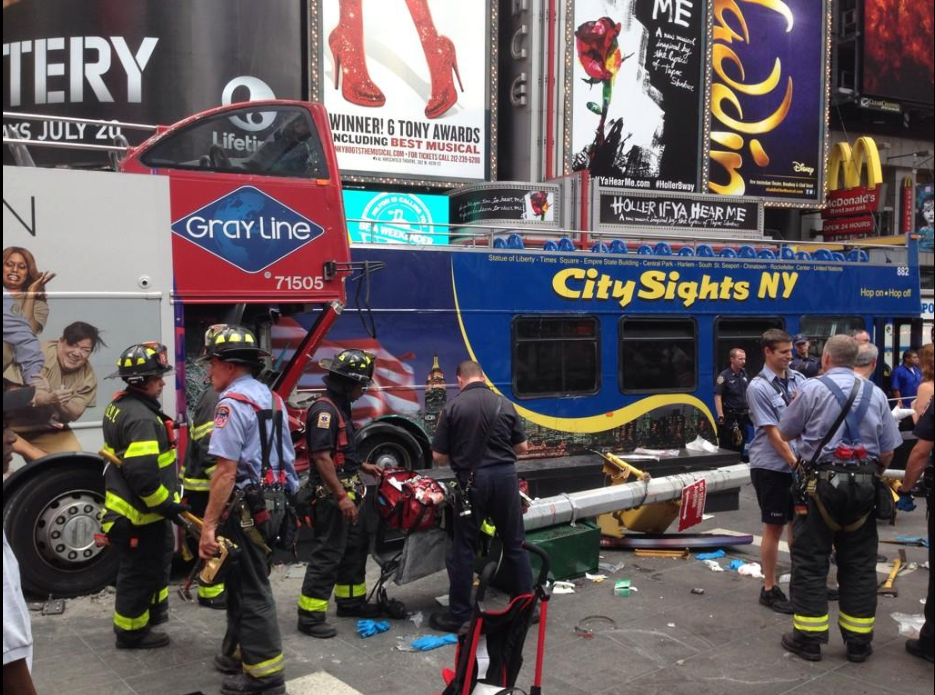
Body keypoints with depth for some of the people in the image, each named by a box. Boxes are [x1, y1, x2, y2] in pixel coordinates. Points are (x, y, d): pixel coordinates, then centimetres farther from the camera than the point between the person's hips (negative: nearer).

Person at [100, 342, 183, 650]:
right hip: (139, 513, -11)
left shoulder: (121, 405, 8)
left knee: (156, 561, 25)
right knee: (139, 572, 4)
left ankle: (154, 609, 42)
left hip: (126, 503, 11)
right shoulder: (141, 417, -27)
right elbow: (143, 473, -32)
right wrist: (165, 504, -20)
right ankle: (132, 631, 18)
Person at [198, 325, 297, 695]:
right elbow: (283, 458, 16)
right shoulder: (272, 399, 11)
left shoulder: (233, 403, -17)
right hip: (270, 506, 9)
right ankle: (237, 654, 34)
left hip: (244, 511, -9)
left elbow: (226, 470, -24)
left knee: (252, 594, -1)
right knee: (243, 585, 21)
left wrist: (208, 526, -22)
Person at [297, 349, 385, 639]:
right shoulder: (324, 409, -19)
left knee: (355, 547, 19)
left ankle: (351, 601, 32)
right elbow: (322, 457, -25)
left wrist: (363, 466, 22)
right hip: (331, 495, -11)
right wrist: (341, 496, -26)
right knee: (327, 554, -5)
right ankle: (310, 616, 2)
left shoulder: (340, 407, 13)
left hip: (345, 492, 11)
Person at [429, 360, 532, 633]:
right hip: (505, 475, 2)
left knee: (464, 548, 6)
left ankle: (458, 615, 11)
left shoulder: (453, 407, -5)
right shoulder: (504, 404, 2)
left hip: (472, 480, -2)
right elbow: (522, 447, 8)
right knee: (514, 544, 15)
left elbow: (438, 456, -4)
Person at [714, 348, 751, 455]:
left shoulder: (744, 374, 9)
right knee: (727, 447, -5)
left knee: (740, 445, 12)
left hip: (743, 416, 7)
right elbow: (717, 396, -16)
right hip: (729, 417, -6)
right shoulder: (724, 376, -11)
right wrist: (721, 417, -22)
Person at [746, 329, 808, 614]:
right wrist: (795, 462, -17)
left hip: (800, 462, 6)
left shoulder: (798, 379, 3)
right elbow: (773, 432, -15)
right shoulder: (758, 388, -14)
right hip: (772, 467, -6)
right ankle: (769, 589, 15)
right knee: (775, 527, 2)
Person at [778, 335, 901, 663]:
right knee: (859, 565, 11)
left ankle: (808, 637, 8)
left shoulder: (813, 389, -5)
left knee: (810, 562, 4)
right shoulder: (875, 394, 6)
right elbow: (888, 452, 6)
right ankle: (858, 641, 17)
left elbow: (785, 433, 4)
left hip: (822, 484, -4)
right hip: (863, 487, 4)